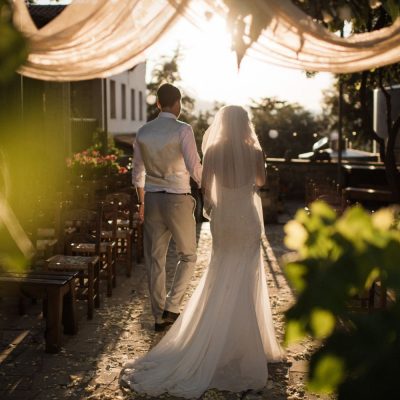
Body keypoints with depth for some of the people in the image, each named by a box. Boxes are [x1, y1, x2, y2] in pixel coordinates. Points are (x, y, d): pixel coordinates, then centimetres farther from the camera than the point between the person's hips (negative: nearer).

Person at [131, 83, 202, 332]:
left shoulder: (144, 132, 5)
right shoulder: (183, 130, -11)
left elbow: (138, 172, 13)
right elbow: (195, 168, -14)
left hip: (152, 199, 5)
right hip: (178, 199, -5)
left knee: (155, 258, 10)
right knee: (188, 256, 12)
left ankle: (159, 316, 17)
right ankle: (172, 308, 2)